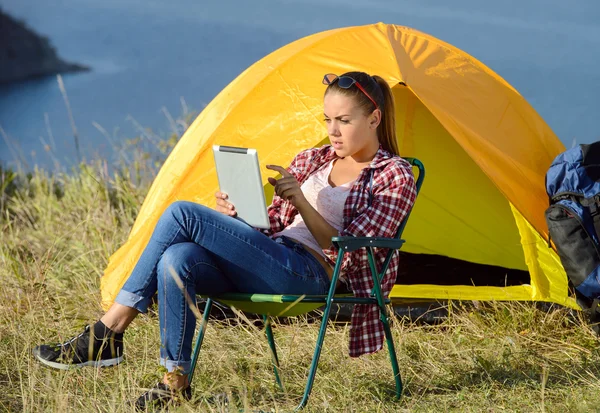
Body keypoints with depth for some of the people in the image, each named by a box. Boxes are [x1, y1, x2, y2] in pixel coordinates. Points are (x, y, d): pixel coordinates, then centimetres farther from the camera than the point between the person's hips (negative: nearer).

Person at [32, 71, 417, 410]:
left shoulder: (395, 177, 3)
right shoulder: (311, 161, 23)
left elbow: (345, 250, -7)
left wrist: (300, 200, -17)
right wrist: (235, 216, 1)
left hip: (307, 275, -7)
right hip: (272, 261, 7)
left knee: (181, 214, -21)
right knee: (176, 260, -28)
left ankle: (106, 336, -18)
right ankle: (176, 382, -22)